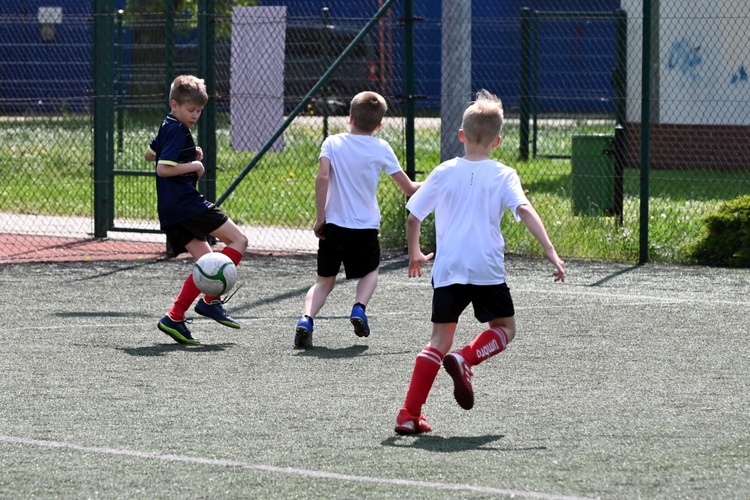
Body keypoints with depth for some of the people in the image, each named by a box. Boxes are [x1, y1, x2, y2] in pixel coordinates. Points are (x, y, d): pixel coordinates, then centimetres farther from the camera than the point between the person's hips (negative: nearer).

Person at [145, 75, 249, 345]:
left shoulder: (166, 127, 18)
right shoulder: (177, 131, -12)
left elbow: (150, 154, 34)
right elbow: (163, 169, -21)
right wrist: (194, 165, -11)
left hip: (171, 212, 10)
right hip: (187, 204, -10)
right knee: (238, 240, -6)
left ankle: (175, 318, -1)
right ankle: (211, 300, -12)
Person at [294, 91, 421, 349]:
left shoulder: (333, 143, 0)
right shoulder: (381, 149, 0)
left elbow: (322, 177, -15)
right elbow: (408, 188, 4)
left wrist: (320, 217, -9)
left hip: (333, 224, 1)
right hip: (365, 226, 0)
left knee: (325, 280, 13)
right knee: (370, 270, 27)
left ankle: (306, 319, -12)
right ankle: (359, 307, 0)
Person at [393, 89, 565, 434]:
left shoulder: (444, 173, 6)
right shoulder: (503, 176, -1)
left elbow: (412, 216, 8)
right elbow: (525, 211, -15)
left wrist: (414, 254, 24)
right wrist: (551, 253, -19)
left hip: (447, 270, 3)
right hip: (487, 270, -3)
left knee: (440, 338, 9)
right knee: (505, 329, 18)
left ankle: (409, 415, 1)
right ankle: (465, 359, -13)